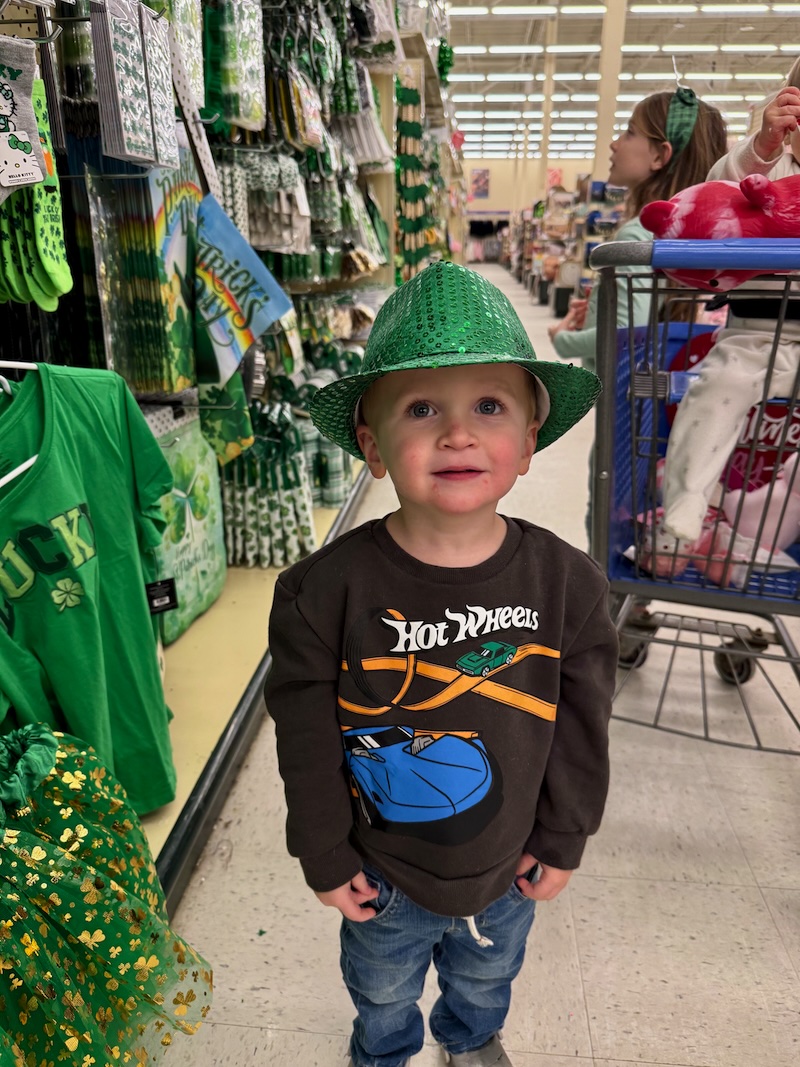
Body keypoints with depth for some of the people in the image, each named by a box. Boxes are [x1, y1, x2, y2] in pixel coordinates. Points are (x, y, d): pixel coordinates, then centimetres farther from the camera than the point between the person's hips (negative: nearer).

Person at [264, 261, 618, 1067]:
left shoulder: (566, 582, -22)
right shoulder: (325, 591, -28)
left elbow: (581, 727, -9)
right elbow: (307, 742, -16)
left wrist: (563, 841, 0)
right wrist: (325, 858, -7)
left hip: (508, 873, 2)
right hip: (382, 877, -1)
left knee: (486, 980, 34)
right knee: (381, 991, 31)